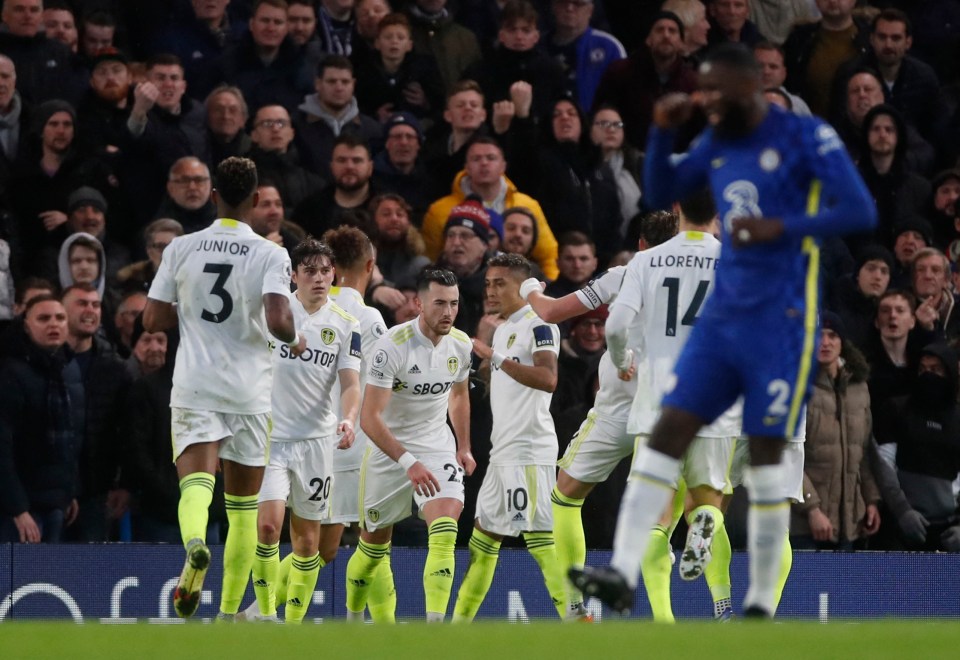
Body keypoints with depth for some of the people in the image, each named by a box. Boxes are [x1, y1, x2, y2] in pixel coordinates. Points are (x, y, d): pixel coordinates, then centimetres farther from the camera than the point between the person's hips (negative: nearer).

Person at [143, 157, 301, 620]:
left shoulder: (181, 248, 1)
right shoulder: (270, 255, -6)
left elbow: (154, 320, 3)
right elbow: (277, 320, -19)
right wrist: (295, 341, 3)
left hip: (194, 389, 0)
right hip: (249, 391, 0)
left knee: (196, 481, -11)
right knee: (243, 505, 11)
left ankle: (195, 545, -45)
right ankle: (229, 613, 15)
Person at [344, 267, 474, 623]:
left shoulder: (461, 344, -4)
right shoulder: (393, 345, -23)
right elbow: (369, 418, -25)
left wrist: (464, 447, 13)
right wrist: (408, 463, -32)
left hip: (438, 447, 3)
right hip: (389, 448, -3)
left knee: (444, 534, -20)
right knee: (374, 545, 11)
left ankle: (434, 627, -25)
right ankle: (352, 619, 35)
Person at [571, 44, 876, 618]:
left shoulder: (806, 139, -8)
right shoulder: (718, 143, 11)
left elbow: (861, 212, -14)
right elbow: (661, 194, 21)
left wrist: (781, 228, -22)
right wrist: (663, 132, 5)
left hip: (781, 320, -6)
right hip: (723, 314, 6)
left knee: (765, 456, -3)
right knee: (667, 432, -5)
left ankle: (762, 603, 5)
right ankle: (624, 572, -9)